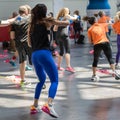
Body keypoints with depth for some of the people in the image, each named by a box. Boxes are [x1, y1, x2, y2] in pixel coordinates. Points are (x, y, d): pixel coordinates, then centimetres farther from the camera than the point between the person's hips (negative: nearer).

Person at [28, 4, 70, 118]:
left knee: (42, 80, 25)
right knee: (54, 81, -7)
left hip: (34, 55, 7)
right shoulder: (47, 21, 2)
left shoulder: (31, 25, 16)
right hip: (44, 53, -6)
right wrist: (67, 20, 29)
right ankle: (48, 105, -30)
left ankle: (34, 106, 22)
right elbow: (66, 23, 8)